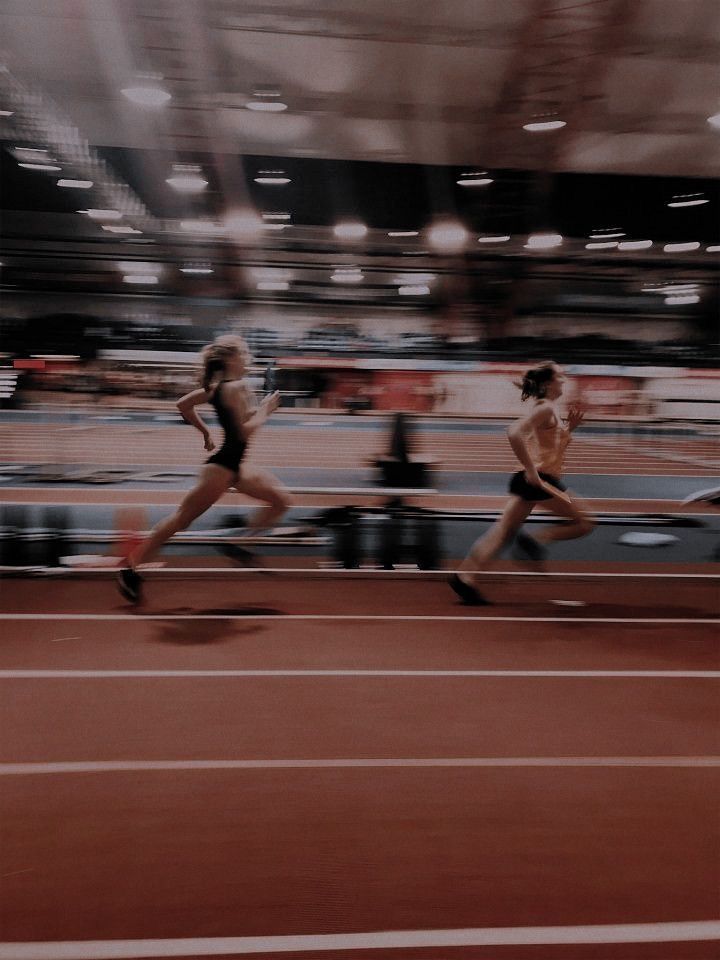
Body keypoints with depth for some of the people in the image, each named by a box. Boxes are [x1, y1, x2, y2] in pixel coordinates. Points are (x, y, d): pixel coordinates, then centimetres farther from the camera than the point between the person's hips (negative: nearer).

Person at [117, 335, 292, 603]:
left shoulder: (218, 385, 10)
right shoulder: (236, 387, -18)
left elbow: (184, 404, 17)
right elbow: (245, 431, -23)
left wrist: (204, 431, 22)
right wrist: (264, 410, -11)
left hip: (233, 464, 10)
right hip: (222, 466, -10)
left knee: (280, 499, 9)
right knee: (183, 518, -3)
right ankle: (131, 568, 5)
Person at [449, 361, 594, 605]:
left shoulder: (549, 408, 18)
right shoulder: (546, 408, -12)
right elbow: (514, 433, -26)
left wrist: (569, 427, 14)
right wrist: (531, 470, -24)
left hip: (533, 479, 9)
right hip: (540, 478, -9)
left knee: (503, 532, 4)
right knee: (584, 523, 2)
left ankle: (465, 577, 0)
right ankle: (537, 540, -8)